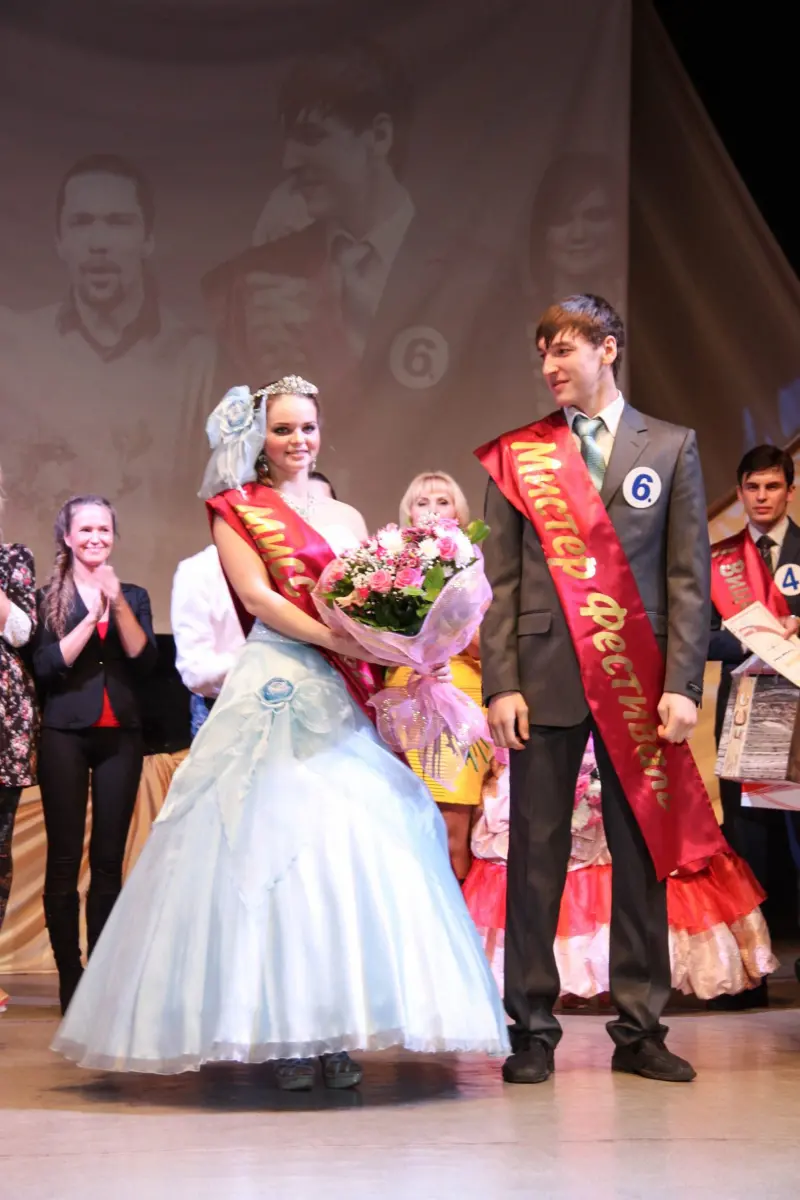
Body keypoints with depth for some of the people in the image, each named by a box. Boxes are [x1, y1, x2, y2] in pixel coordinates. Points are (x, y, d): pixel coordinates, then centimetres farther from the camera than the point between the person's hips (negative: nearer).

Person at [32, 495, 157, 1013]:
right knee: (64, 859, -3)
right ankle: (70, 979, 2)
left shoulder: (133, 595, 11)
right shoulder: (48, 596, 4)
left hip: (121, 736, 2)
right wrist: (91, 616, -14)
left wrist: (117, 604, -12)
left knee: (110, 860, 2)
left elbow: (145, 660, -3)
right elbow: (46, 666, -8)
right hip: (65, 735, -2)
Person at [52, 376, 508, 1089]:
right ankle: (280, 1032, -4)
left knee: (355, 848, -4)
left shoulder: (346, 518, 21)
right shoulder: (236, 511, 8)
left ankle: (339, 1031, 0)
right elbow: (257, 596, -6)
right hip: (278, 689, -4)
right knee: (271, 836, -10)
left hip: (345, 697, 4)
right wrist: (337, 638, -18)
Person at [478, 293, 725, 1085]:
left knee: (643, 855, 4)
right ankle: (532, 1032, 10)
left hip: (639, 683, 0)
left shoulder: (670, 447, 8)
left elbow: (688, 576, 4)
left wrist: (681, 684, -5)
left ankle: (639, 1031, 13)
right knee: (536, 857, 2)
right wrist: (500, 684, -5)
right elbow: (501, 582, 5)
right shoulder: (517, 455, 9)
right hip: (546, 678, 0)